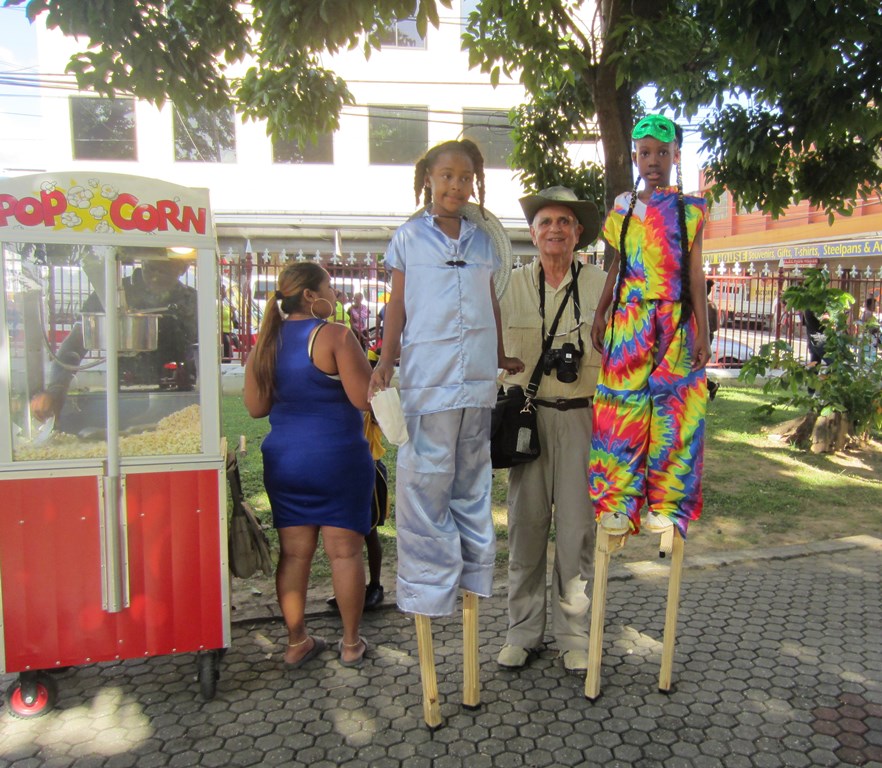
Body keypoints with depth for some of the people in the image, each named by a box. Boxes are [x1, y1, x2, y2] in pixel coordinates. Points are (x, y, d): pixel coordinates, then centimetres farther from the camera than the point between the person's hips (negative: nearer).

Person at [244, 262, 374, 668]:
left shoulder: (267, 342, 6)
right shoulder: (335, 336, -13)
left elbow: (256, 407, 10)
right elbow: (365, 398, -17)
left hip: (284, 462, 5)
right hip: (338, 459, -5)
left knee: (294, 553, 11)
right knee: (344, 551, 5)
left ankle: (296, 643, 21)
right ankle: (351, 643, 17)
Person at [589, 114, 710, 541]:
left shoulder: (690, 210, 6)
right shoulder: (623, 208, 11)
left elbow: (695, 274, 3)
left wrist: (703, 332, -3)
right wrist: (600, 315, 6)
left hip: (677, 324, -1)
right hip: (628, 322, 1)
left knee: (673, 414, 0)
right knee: (622, 410, -1)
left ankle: (665, 505, 11)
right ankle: (618, 504, 7)